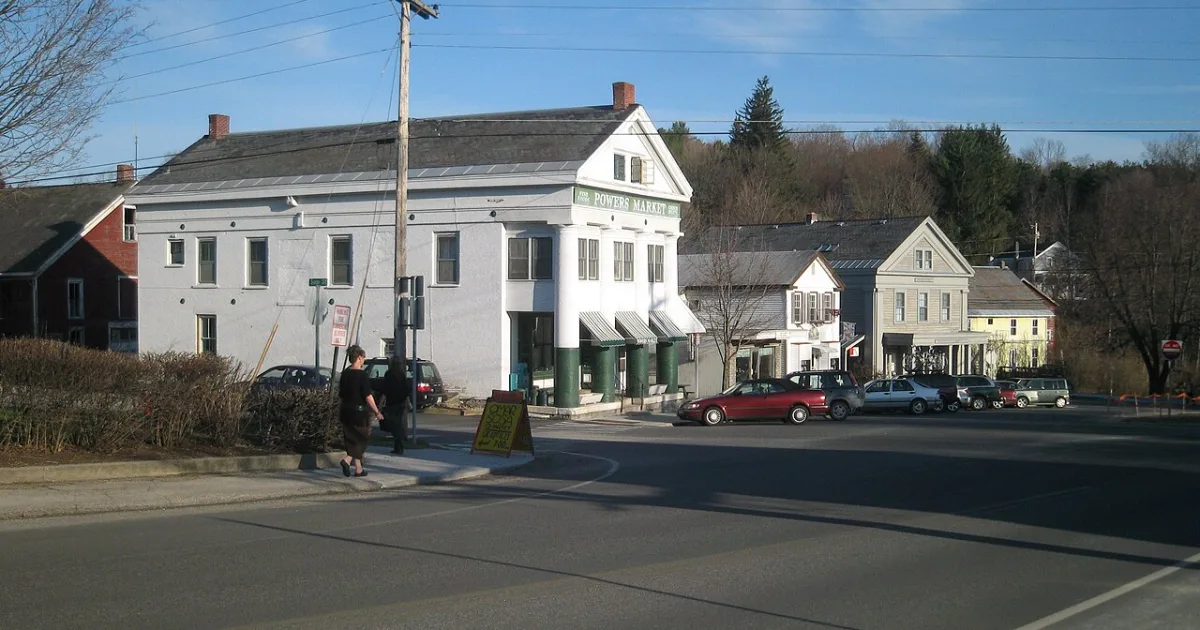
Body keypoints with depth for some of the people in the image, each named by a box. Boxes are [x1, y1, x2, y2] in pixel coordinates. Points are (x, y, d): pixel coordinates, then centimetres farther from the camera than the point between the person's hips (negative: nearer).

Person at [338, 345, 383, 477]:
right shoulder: (362, 375, -15)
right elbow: (368, 396, -16)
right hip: (359, 411, -7)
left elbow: (341, 394, 11)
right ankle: (348, 460, -14)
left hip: (346, 410, 7)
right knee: (361, 438, 6)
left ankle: (358, 469, 15)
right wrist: (377, 412, -10)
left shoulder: (345, 373, 5)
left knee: (351, 439, 13)